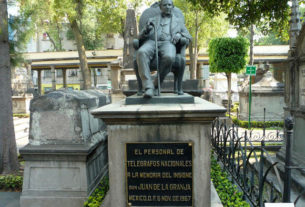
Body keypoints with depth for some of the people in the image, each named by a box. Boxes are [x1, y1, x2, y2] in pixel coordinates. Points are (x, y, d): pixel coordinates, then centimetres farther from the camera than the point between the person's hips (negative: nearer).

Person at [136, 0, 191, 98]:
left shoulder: (179, 21, 31)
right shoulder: (152, 20, 30)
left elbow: (188, 38, 24)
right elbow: (140, 37, 21)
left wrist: (179, 35, 0)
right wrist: (146, 29, -3)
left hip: (168, 43, -1)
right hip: (151, 42, 1)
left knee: (169, 57, -40)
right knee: (141, 53, -37)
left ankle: (157, 84, -21)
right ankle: (148, 87, -40)